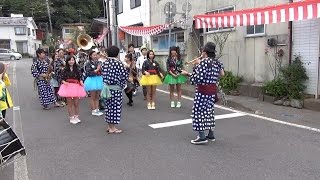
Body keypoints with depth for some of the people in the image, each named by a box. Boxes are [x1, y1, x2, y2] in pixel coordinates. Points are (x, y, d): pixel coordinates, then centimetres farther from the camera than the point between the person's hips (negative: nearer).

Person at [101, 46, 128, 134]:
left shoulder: (105, 63, 4)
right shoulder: (118, 63, -13)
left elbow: (103, 74, 10)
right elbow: (124, 75, -13)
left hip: (106, 87, 6)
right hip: (115, 87, -6)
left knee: (109, 106, 14)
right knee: (115, 106, 1)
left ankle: (109, 126, 23)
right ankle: (113, 128, 6)